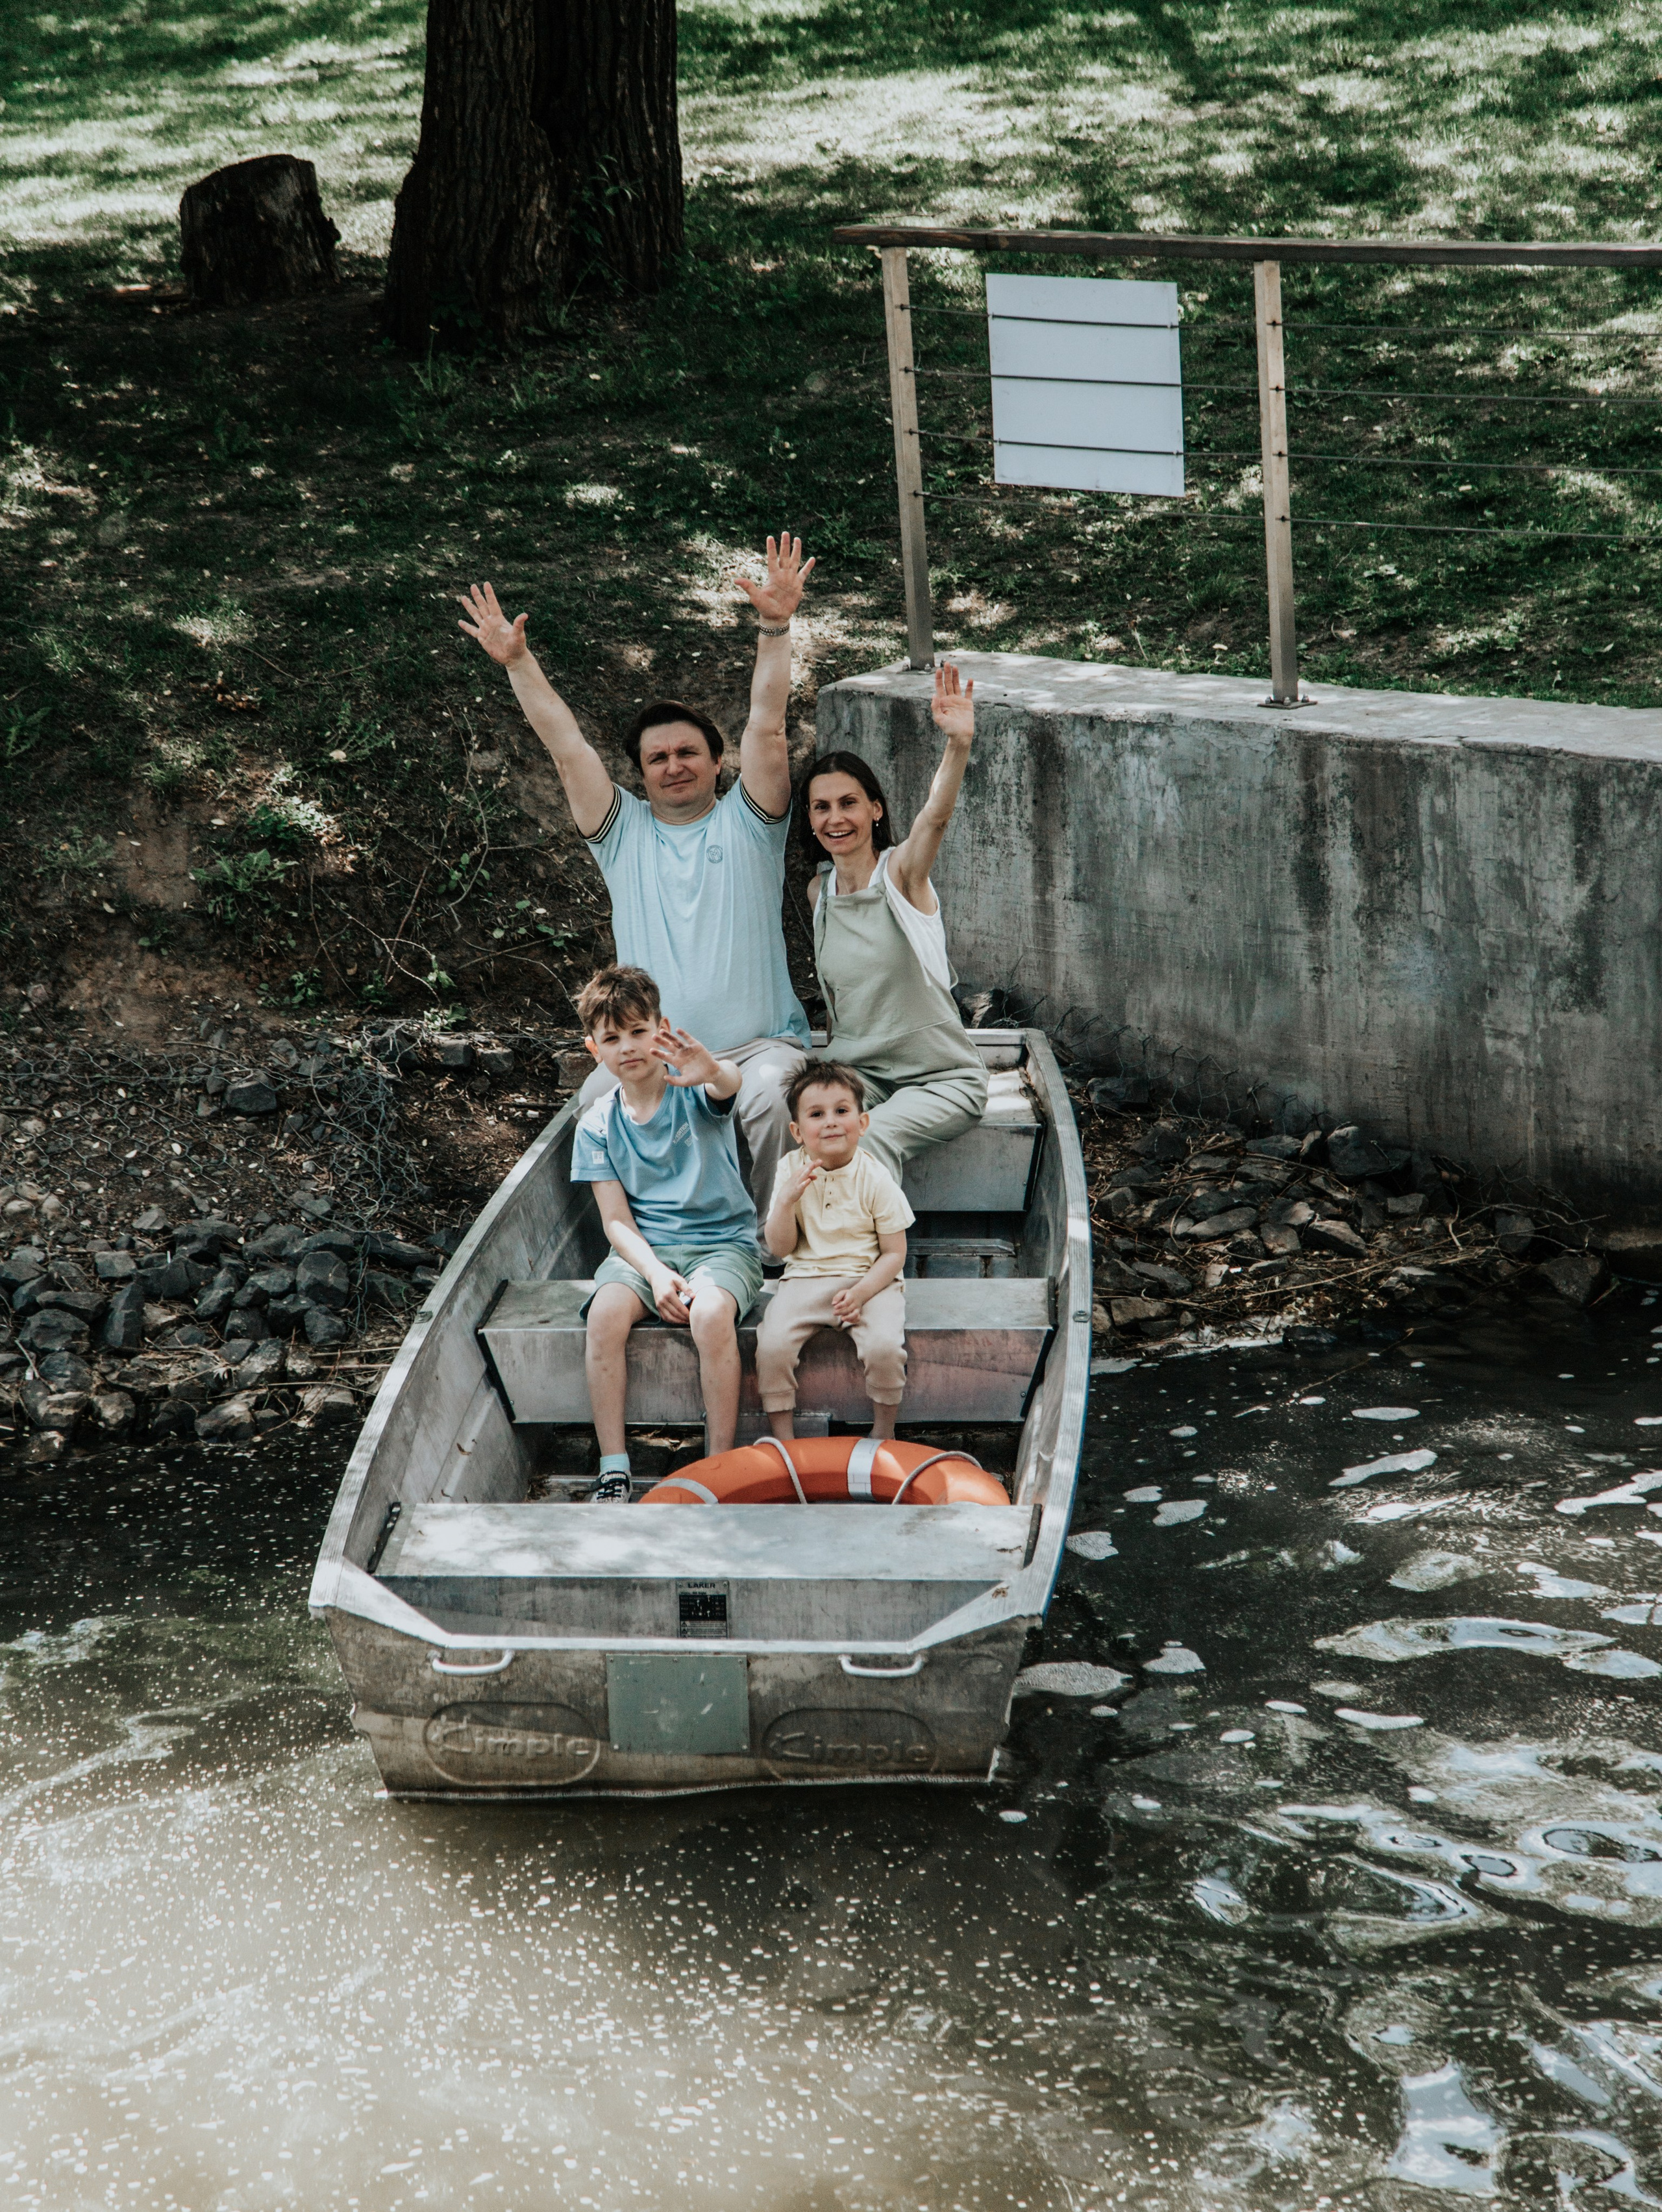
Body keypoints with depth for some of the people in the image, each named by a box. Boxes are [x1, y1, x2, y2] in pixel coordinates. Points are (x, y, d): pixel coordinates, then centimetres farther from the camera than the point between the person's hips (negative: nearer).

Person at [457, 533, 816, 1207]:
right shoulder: (625, 833, 14)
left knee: (768, 1099, -34)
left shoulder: (745, 822, 8)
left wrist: (775, 628, -14)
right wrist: (518, 663, 1)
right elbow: (568, 748, 8)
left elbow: (766, 728, -3)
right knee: (598, 1102, -29)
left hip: (758, 1043, -2)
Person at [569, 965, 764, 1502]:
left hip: (722, 1241, -3)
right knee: (606, 1313, -28)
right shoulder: (598, 1125, 3)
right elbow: (616, 1218, 0)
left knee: (711, 1313, -34)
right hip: (643, 1249, 3)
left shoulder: (692, 1091, -6)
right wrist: (656, 1274, -19)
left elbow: (730, 1083, -32)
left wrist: (713, 1072, -59)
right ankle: (614, 1469, -19)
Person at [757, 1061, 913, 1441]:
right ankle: (784, 1441, -6)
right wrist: (786, 1200, -19)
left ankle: (883, 1435, -4)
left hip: (869, 1281, -2)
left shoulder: (875, 1179, -5)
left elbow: (894, 1253, -3)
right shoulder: (791, 1171, 1)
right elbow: (779, 1248, -1)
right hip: (805, 1280, 2)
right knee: (771, 1345, -23)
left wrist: (861, 1292, -19)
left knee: (884, 1346, -28)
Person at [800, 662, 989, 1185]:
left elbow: (936, 815, -33)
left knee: (876, 1136, -33)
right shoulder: (818, 893, 5)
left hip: (942, 1078, -4)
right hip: (855, 1070, 4)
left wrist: (959, 744, -52)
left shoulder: (901, 872, -11)